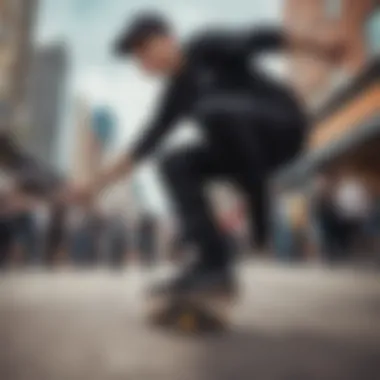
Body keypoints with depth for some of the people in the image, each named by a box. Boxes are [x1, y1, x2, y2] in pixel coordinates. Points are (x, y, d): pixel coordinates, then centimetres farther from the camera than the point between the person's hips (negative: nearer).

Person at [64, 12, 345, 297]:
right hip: (253, 148, 7)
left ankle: (257, 205, -18)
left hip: (283, 125, -7)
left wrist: (319, 48, -27)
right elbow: (146, 146, 17)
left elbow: (257, 40, -15)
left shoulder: (204, 47, -2)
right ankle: (215, 262, -13)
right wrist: (96, 185, 16)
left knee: (214, 108, -33)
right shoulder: (179, 92, 15)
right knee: (175, 166, -5)